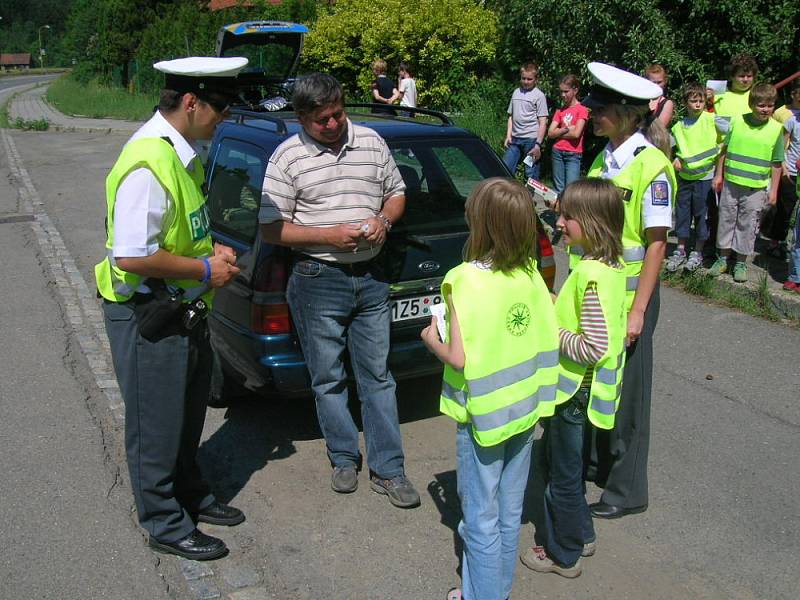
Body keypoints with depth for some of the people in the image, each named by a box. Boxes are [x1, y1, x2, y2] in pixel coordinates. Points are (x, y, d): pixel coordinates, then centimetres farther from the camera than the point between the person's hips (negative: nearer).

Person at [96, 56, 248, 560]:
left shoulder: (183, 152, 5)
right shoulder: (149, 165, -26)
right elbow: (131, 256, -30)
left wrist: (211, 249, 3)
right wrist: (204, 269, -19)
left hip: (184, 308, 10)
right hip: (149, 315, -10)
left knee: (189, 412, 24)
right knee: (157, 424, 8)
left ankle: (190, 494, 45)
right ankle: (165, 524, 27)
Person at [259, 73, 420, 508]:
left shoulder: (371, 142, 5)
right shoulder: (288, 157, -5)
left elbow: (396, 193, 16)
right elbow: (270, 228, -7)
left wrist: (384, 219, -6)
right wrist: (327, 236, -18)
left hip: (370, 277, 3)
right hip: (317, 281, -2)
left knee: (377, 376, 7)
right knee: (328, 378, 9)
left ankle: (387, 471, 16)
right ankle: (344, 459, 28)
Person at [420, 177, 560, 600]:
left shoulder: (466, 280, -22)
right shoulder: (530, 273, -5)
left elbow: (460, 359, -22)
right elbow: (547, 334, 0)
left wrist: (432, 341, -4)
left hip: (484, 417, -6)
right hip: (524, 409, 6)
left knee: (482, 519, 11)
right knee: (509, 513, 20)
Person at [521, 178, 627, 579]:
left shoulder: (592, 274, -26)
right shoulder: (609, 265, 3)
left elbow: (594, 347, -29)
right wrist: (556, 314, 4)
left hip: (573, 388, -9)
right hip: (574, 384, 9)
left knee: (562, 474, 9)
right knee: (566, 466, 25)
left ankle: (563, 555, 27)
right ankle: (581, 534, 43)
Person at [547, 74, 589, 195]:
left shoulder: (582, 109, -3)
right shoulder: (560, 110, 11)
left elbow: (576, 134, -13)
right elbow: (550, 133, 3)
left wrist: (559, 132, -1)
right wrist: (566, 129, -10)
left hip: (573, 154, -5)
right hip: (557, 152, 5)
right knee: (558, 189, 7)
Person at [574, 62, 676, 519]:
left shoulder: (650, 165, -16)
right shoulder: (605, 158, 8)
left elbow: (657, 242, -18)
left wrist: (637, 312, -20)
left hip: (629, 293, -8)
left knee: (626, 392, 4)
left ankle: (627, 490, 20)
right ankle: (601, 462, 38)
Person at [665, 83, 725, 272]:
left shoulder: (710, 119, -7)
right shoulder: (678, 127, 4)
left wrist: (719, 152, -10)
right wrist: (677, 159, 0)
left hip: (705, 175, -3)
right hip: (685, 175, 3)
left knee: (701, 214, 4)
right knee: (682, 212, 9)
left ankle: (697, 252, 17)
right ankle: (680, 251, 21)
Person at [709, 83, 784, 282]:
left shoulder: (776, 129, -3)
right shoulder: (737, 121, -1)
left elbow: (776, 164, 1)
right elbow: (725, 150, 8)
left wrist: (773, 190, 0)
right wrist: (718, 175, 8)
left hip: (756, 188, -1)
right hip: (731, 183, 1)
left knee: (747, 225, 5)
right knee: (726, 220, 9)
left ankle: (741, 263, 18)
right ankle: (723, 258, 23)